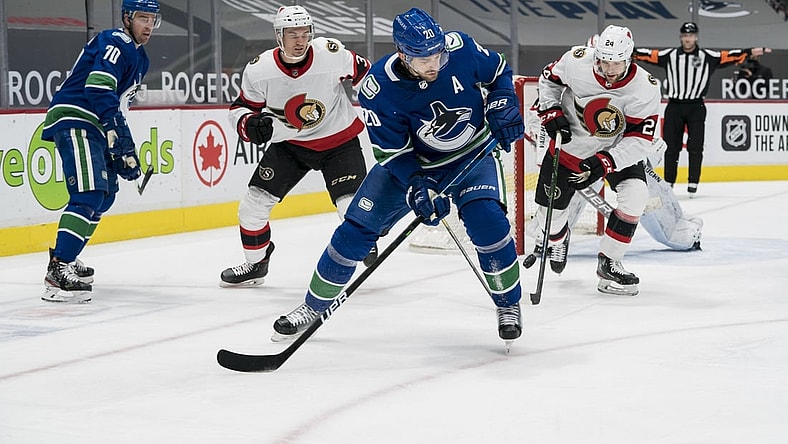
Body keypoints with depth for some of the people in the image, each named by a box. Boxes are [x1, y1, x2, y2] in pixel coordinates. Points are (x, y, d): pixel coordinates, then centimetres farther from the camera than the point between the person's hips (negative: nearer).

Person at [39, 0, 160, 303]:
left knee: (105, 194, 20)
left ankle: (66, 257, 31)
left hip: (93, 127, 11)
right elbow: (98, 87, -24)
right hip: (73, 119, -11)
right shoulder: (116, 43, -10)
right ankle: (58, 272, -30)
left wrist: (127, 151, 20)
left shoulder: (139, 58, 22)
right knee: (89, 194, -22)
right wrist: (118, 133, -26)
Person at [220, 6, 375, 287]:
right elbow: (240, 107, -4)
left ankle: (368, 249, 16)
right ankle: (256, 264, 22)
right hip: (289, 144, 3)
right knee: (253, 203, -1)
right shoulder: (259, 70, -17)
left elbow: (366, 74, -4)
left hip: (338, 140, -2)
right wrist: (249, 124, -26)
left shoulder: (332, 54, -23)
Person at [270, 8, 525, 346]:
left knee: (486, 219, -25)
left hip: (472, 153, 0)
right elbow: (393, 152, -20)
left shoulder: (460, 48, -24)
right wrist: (417, 188, -34)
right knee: (358, 227, -4)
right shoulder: (378, 88, -28)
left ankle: (508, 305, -1)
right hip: (410, 162, 0)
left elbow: (498, 72, -2)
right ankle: (313, 306, 16)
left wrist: (503, 106, -19)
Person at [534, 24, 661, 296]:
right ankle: (556, 239, 47)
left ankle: (608, 263, -8)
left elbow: (639, 140, -25)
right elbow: (549, 78, -1)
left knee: (634, 194, -24)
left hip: (616, 149, -1)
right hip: (569, 144, 1)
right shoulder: (576, 61, -24)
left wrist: (604, 162, -36)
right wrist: (550, 111, -14)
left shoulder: (645, 88, -27)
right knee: (549, 208, 7)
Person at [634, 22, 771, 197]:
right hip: (674, 106, 1)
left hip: (696, 108, -1)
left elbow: (729, 56, -3)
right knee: (671, 146, 4)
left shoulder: (707, 57, 2)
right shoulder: (669, 55, 5)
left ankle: (693, 183, 4)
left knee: (695, 147, -4)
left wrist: (752, 51, -12)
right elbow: (649, 55, 1)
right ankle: (668, 182, 12)